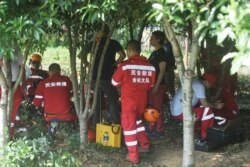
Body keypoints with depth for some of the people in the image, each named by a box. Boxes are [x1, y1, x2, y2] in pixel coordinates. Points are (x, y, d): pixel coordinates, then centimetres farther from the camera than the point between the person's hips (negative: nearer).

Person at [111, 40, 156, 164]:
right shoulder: (150, 66, -1)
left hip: (129, 100, -5)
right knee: (137, 120, 28)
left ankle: (133, 156, 9)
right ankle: (144, 144, 34)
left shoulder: (125, 65, -15)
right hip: (142, 100, 5)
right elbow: (150, 84, 10)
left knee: (129, 125, 5)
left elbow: (115, 82, -4)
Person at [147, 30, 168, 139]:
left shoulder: (161, 53, -12)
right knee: (152, 107, 14)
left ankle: (159, 131, 4)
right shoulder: (154, 53, 15)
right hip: (152, 84, 9)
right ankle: (152, 128, 23)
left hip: (159, 85, -9)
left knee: (158, 108, -3)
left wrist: (157, 85, -21)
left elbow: (162, 71, -17)